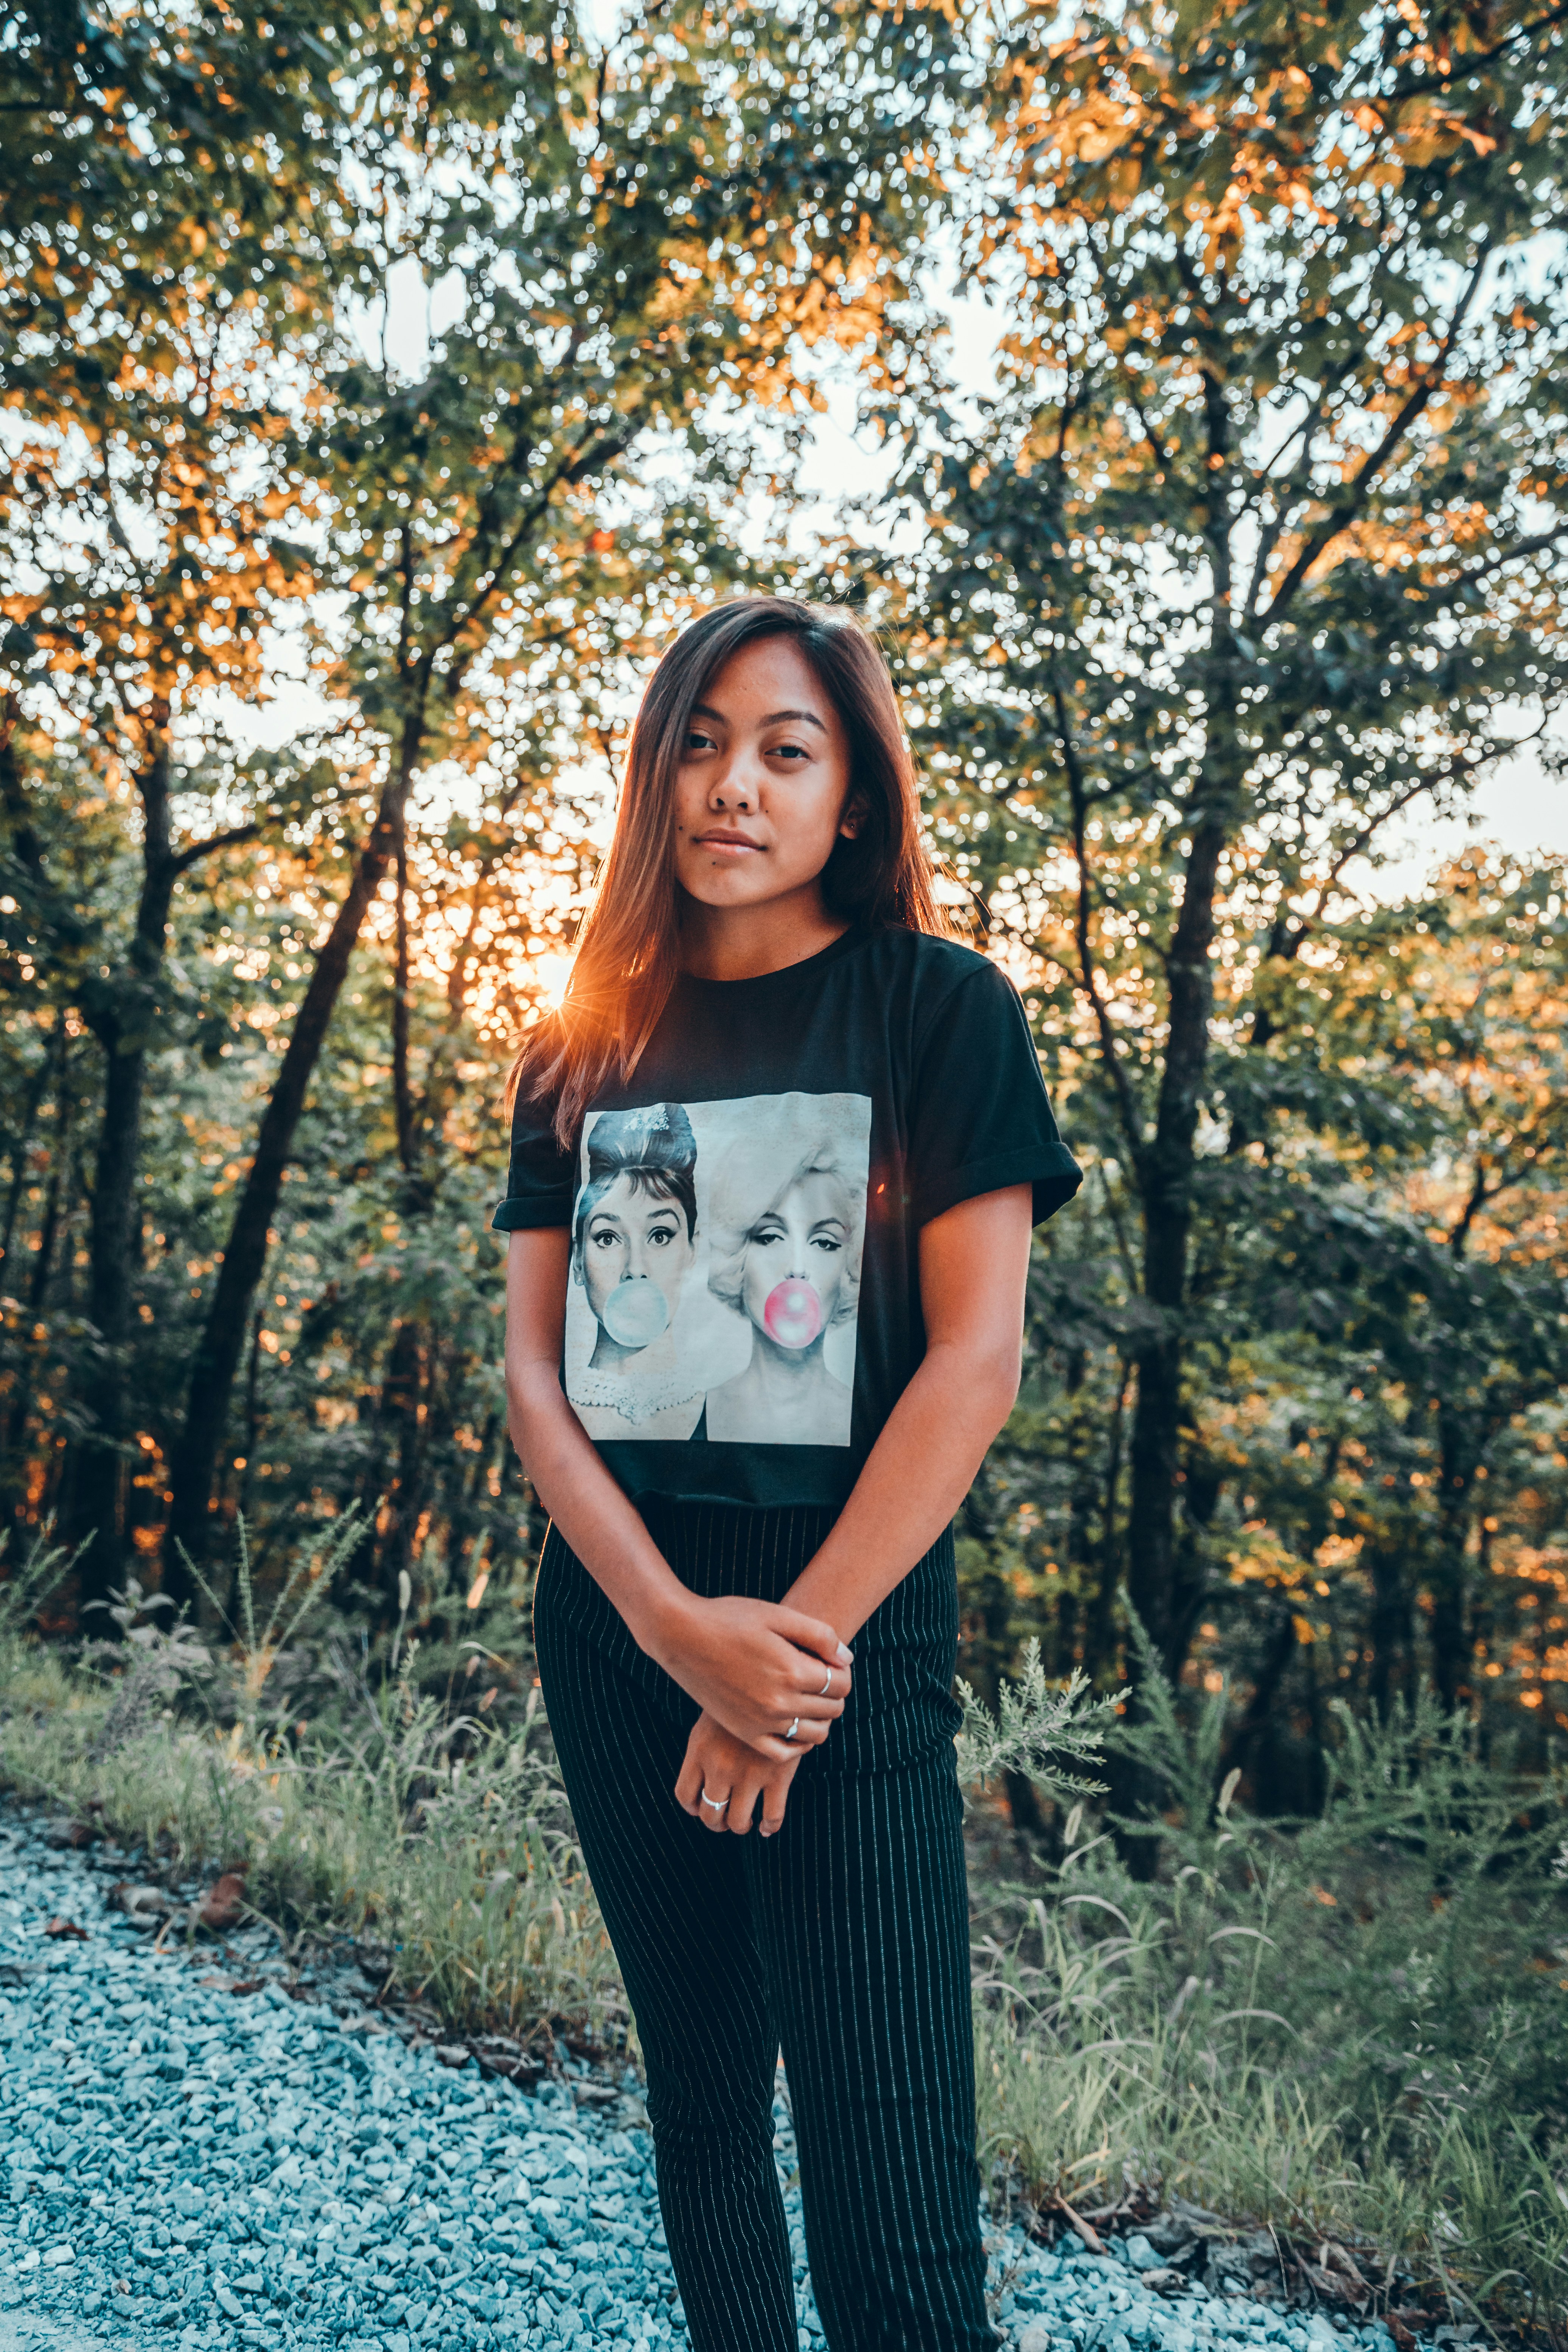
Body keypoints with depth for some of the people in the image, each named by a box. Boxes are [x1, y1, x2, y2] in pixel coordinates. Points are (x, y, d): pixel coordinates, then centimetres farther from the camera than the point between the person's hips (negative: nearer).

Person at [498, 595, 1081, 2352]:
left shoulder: (938, 1009, -2)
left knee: (890, 2207, -1)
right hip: (617, 1630, 4)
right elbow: (534, 1370, 1)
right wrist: (680, 1625, -14)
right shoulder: (586, 1054, 7)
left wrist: (797, 1646, -14)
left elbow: (975, 1361, -9)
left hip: (849, 1643, -3)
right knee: (701, 2096, 18)